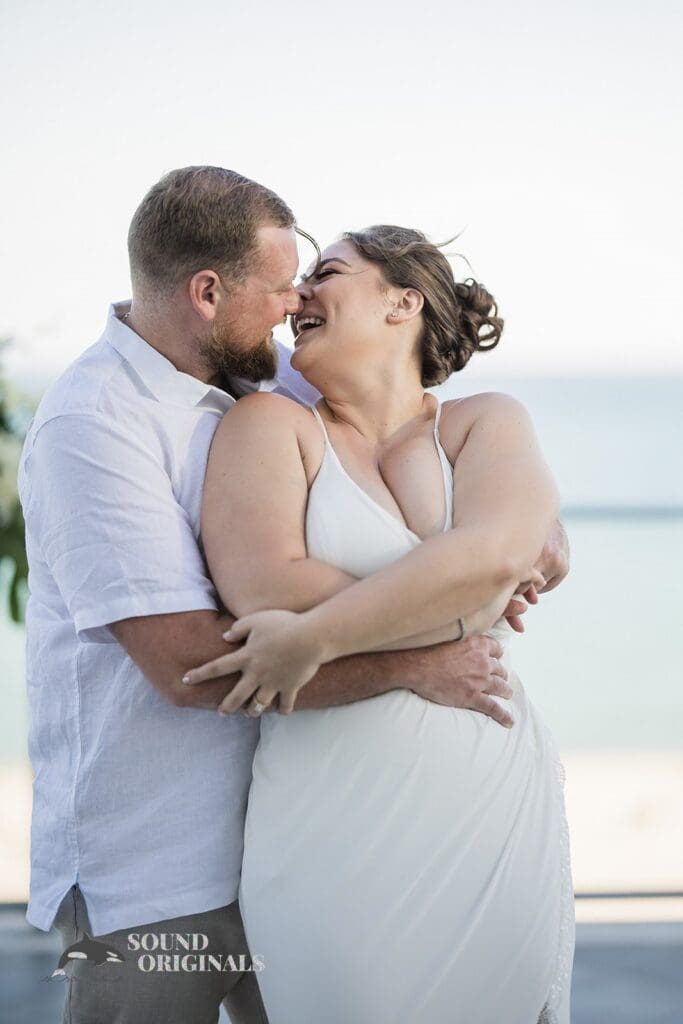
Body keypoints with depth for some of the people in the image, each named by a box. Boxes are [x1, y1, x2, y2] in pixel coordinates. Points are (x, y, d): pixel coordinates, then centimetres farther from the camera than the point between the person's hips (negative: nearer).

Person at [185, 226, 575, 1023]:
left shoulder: (487, 425, 7)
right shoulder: (271, 425, 3)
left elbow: (494, 553, -14)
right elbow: (264, 588, -14)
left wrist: (314, 637, -22)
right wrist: (469, 612, -9)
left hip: (497, 828, 2)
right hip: (332, 839, -1)